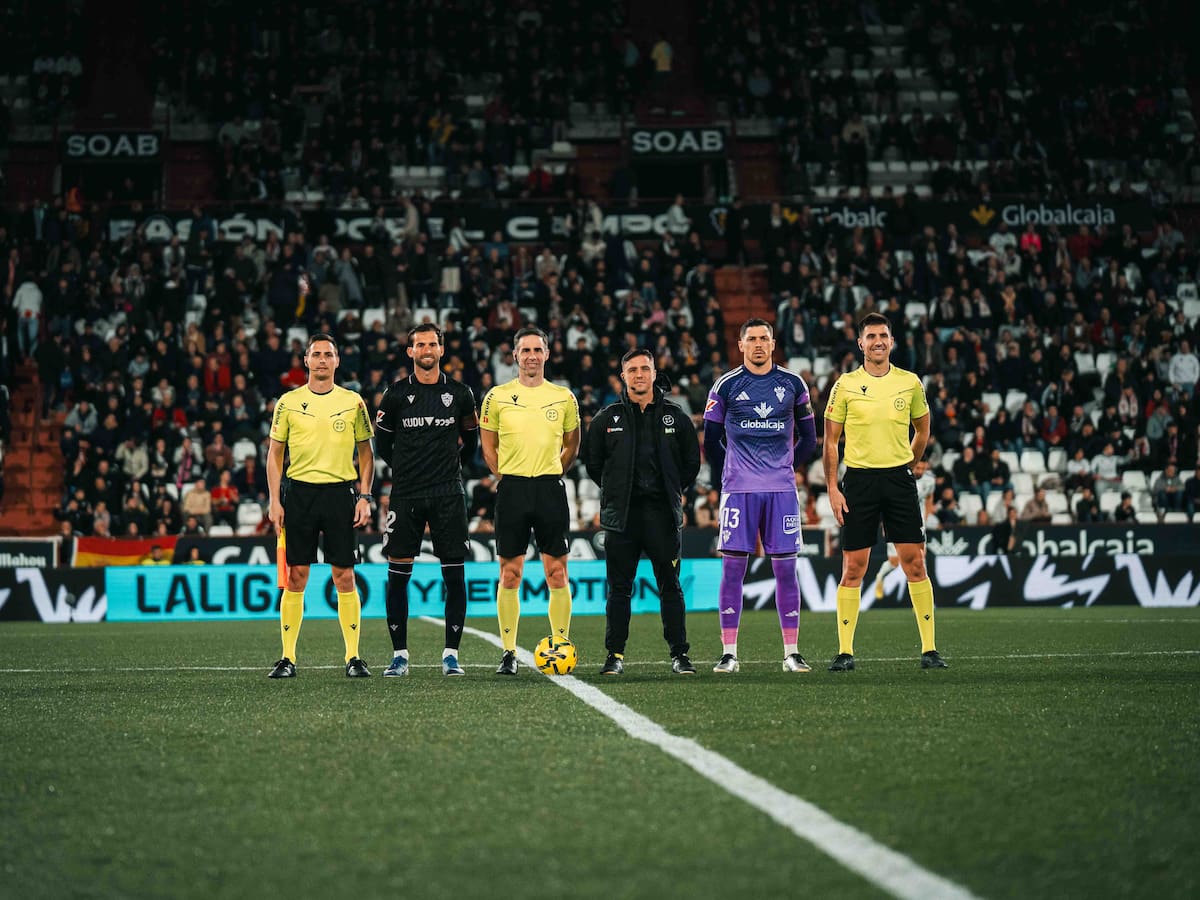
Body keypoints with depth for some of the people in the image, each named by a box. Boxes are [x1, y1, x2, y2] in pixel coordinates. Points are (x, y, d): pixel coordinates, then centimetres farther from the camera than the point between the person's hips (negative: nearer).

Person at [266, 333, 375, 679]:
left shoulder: (353, 401, 6)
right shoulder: (288, 402, 6)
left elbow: (366, 453, 11)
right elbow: (274, 454, 8)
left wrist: (364, 498, 2)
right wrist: (274, 501, 0)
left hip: (340, 492, 0)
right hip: (299, 492, 0)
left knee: (345, 576, -2)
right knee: (295, 576, 0)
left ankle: (353, 657, 4)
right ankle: (288, 658, 5)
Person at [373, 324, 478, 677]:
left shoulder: (459, 393, 6)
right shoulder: (397, 394, 4)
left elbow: (470, 442, 18)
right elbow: (382, 445, 13)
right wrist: (407, 468, 11)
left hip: (448, 495, 0)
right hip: (405, 495, 0)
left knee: (454, 576, -2)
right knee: (397, 575, -1)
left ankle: (451, 654, 6)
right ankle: (400, 654, 8)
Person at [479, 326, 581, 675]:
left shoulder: (564, 397, 7)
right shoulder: (497, 396, 4)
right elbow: (488, 446, 11)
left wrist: (551, 474, 7)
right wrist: (506, 477, 2)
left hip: (551, 488, 1)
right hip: (512, 489, -1)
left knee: (557, 573, -1)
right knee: (509, 574, 0)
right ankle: (509, 652, 6)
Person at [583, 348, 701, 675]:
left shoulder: (675, 416, 7)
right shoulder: (607, 418, 5)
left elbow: (692, 462, 15)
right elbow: (592, 461, 13)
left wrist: (673, 490, 11)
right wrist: (617, 491, 12)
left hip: (664, 513, 0)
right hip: (621, 514, 0)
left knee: (670, 587, 2)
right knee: (619, 588, 3)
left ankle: (679, 654, 7)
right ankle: (615, 655, 10)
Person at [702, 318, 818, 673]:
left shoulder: (792, 384, 8)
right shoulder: (726, 385, 3)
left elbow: (808, 439, 16)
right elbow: (711, 441, 9)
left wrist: (785, 469, 12)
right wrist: (728, 480, 8)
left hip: (782, 490, 1)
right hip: (738, 490, -1)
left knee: (785, 567, 1)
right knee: (732, 567, -3)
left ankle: (791, 652, 6)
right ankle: (729, 652, 1)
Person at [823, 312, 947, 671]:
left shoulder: (910, 383, 5)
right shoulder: (845, 385, 1)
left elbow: (922, 430, 20)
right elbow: (831, 440, 3)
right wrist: (832, 488, -4)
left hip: (899, 479, 1)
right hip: (858, 480, -1)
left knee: (915, 564, -2)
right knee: (853, 568, 0)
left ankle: (929, 648, 4)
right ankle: (845, 652, 6)